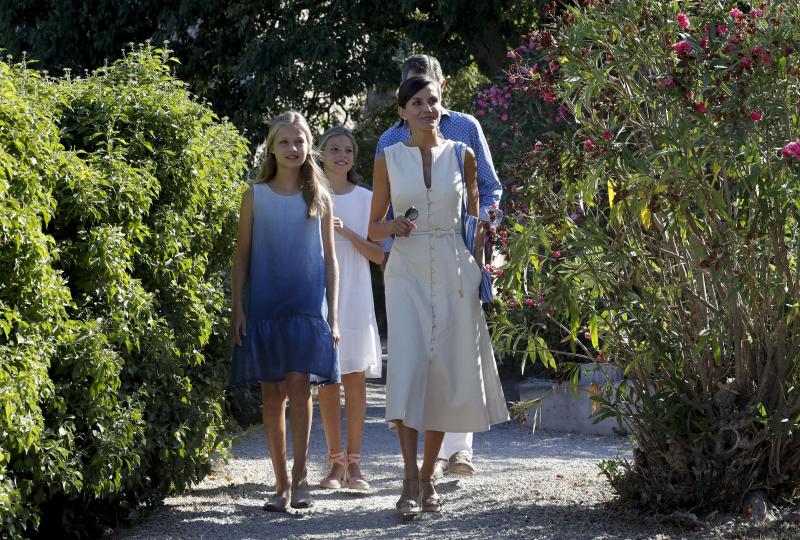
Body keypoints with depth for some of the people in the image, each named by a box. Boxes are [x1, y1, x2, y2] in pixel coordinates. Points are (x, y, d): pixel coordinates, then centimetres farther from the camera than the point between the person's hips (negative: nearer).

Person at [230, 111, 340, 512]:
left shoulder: (319, 197, 7)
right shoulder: (256, 195, 5)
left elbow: (329, 260, 9)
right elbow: (242, 255, 7)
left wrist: (332, 316, 4)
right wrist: (237, 309, -1)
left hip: (307, 306, 0)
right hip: (264, 306, 0)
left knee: (298, 385, -13)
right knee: (272, 393, 3)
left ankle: (299, 475, -2)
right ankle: (281, 484, 9)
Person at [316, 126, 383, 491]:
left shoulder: (365, 199, 6)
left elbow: (379, 255, 2)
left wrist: (346, 231, -12)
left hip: (354, 296, 0)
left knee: (355, 377, -3)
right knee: (327, 378, -1)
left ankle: (353, 463, 0)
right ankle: (336, 461, 5)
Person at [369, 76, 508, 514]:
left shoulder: (461, 155, 6)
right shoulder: (389, 159, 5)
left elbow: (478, 218, 12)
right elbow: (374, 227, 10)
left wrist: (477, 269, 5)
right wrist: (395, 227, -12)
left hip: (453, 271, 1)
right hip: (406, 271, -1)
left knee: (445, 372, 1)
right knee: (406, 366, -16)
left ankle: (428, 477, 13)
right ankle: (410, 479, -18)